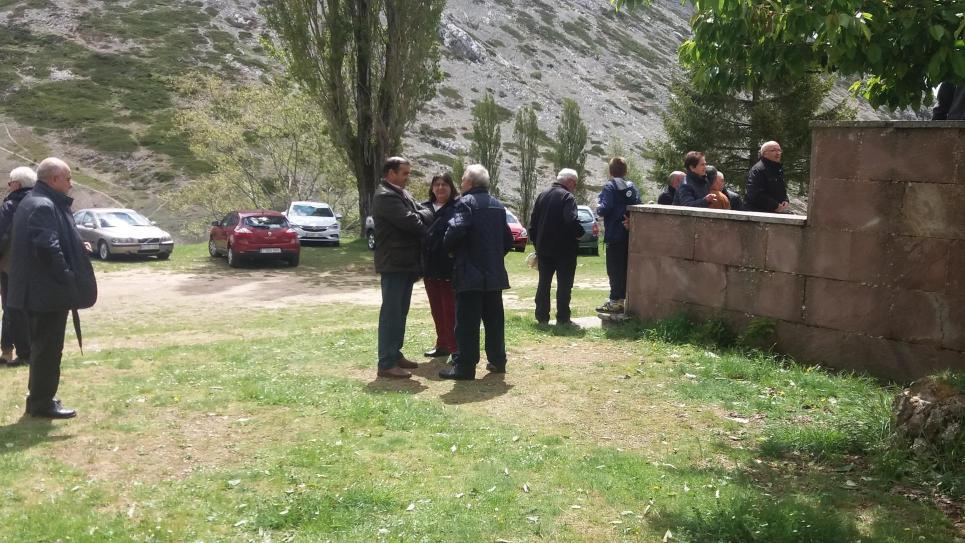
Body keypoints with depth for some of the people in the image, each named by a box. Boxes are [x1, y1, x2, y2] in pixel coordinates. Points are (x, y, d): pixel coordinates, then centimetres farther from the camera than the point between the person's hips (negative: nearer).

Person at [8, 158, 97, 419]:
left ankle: (40, 398, 27)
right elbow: (48, 248, -27)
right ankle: (42, 403, 7)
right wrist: (69, 279, -18)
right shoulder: (44, 206, -19)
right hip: (49, 290, -11)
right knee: (48, 347, -1)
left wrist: (78, 247, 10)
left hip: (40, 288, 11)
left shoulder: (34, 202, 15)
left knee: (43, 346, 18)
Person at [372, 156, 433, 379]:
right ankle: (386, 364, -4)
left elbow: (422, 213, 12)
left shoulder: (402, 194, 16)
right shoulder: (385, 196, -16)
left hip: (405, 262, 10)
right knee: (391, 312, -7)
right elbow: (410, 222, -22)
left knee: (400, 311, 15)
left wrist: (422, 215, -10)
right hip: (394, 263, -10)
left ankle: (395, 354, 25)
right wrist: (428, 215, -4)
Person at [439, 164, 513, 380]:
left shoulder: (466, 202, -11)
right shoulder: (498, 205, 14)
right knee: (494, 318, 14)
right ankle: (497, 360, 21)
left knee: (467, 321, -4)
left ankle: (465, 366, -2)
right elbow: (508, 240, 16)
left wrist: (449, 246, -5)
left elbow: (455, 231, -24)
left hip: (470, 273, -7)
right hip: (494, 273, 7)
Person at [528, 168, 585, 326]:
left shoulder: (542, 195, 9)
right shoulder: (567, 197, -14)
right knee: (564, 284, 3)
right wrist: (580, 232, -7)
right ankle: (562, 319, 5)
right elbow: (572, 221, -27)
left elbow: (533, 222, 13)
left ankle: (542, 318, 15)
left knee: (543, 283, 12)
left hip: (544, 248, 6)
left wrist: (537, 244, 18)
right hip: (564, 249, -6)